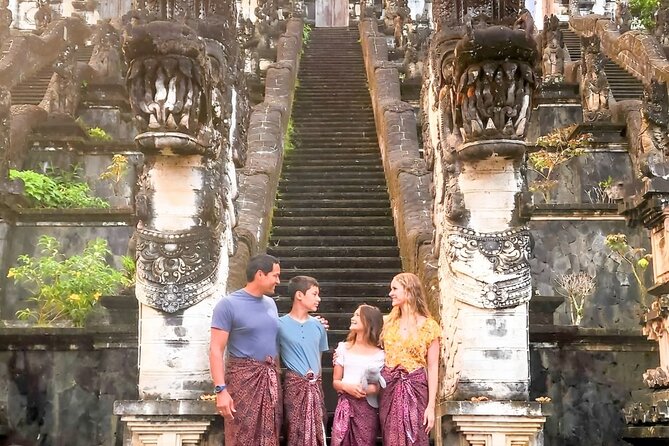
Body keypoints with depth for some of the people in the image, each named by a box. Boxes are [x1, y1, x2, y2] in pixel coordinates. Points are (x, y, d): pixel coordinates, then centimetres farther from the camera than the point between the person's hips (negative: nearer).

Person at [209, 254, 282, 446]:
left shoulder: (270, 303, 13)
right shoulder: (228, 304, -8)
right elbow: (216, 350, -12)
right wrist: (221, 390, -20)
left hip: (271, 379, 6)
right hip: (243, 377, -6)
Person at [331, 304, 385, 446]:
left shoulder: (379, 354, -1)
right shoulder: (343, 348, 6)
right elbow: (335, 382, 7)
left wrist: (366, 390, -17)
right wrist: (346, 386, -14)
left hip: (367, 407, -1)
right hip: (345, 405, 1)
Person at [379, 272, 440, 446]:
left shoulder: (428, 326, -3)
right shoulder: (387, 322, 8)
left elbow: (432, 368, -4)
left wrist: (431, 406, -9)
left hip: (416, 389, -3)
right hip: (389, 389, 3)